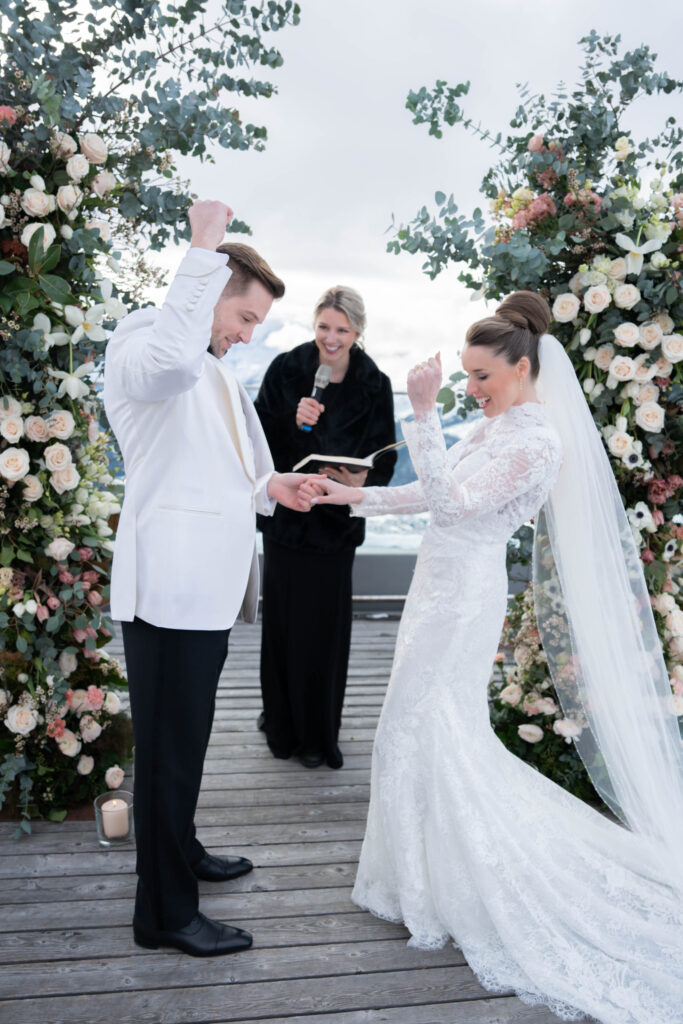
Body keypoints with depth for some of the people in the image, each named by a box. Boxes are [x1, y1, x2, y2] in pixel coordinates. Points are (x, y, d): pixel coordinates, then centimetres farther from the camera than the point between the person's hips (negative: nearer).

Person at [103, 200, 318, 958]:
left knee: (186, 739, 22)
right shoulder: (138, 341, -10)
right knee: (169, 746, 0)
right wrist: (205, 249, -29)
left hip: (207, 587, 10)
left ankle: (181, 854, 40)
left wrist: (268, 487, 7)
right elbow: (168, 359, -38)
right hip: (168, 587, -10)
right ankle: (164, 914, 13)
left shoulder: (213, 372, 21)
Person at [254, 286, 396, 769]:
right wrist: (292, 420, -22)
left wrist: (363, 481, -21)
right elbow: (260, 434, -4)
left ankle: (318, 734, 22)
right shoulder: (286, 369, -2)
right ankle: (283, 724, 24)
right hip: (287, 512, 0)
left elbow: (385, 456, -1)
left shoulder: (373, 385, -2)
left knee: (326, 625, 5)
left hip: (336, 519, 0)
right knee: (283, 618, 5)